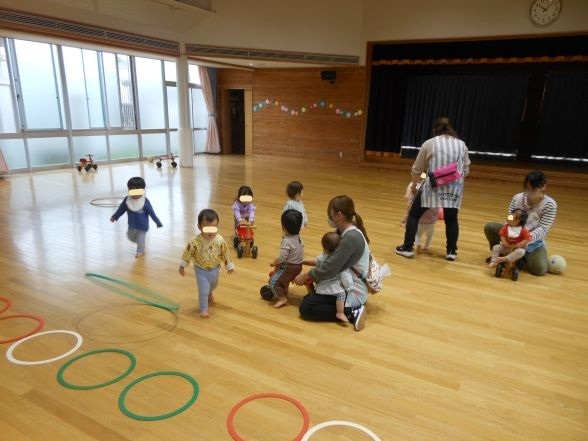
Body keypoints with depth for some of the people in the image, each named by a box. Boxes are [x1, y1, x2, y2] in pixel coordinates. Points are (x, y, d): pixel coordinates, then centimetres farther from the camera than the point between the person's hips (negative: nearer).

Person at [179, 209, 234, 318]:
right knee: (203, 290, -1)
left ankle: (210, 293, 63)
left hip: (215, 269, 4)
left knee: (213, 285, 29)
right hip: (201, 270, -4)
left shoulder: (220, 240, -21)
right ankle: (203, 309, 22)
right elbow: (187, 254, -13)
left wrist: (229, 266, 4)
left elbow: (225, 253, -6)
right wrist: (182, 266, -2)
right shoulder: (195, 241, -28)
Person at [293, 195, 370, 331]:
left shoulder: (351, 237, -28)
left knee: (306, 308, -10)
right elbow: (333, 260, 10)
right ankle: (351, 309, 12)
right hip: (348, 284, 10)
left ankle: (352, 313, -9)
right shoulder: (346, 231, 2)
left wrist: (305, 276, -11)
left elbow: (329, 269, -26)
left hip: (353, 292, -10)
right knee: (309, 298, 16)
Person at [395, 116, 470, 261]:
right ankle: (451, 252, 22)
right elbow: (466, 170, 10)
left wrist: (413, 186, 19)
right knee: (451, 219, 19)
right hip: (454, 189, 3)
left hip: (433, 187, -3)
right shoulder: (461, 145, 8)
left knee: (414, 215, 10)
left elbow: (417, 169, 5)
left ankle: (407, 248, 11)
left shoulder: (429, 144, 0)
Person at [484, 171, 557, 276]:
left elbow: (543, 229, -23)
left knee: (539, 269, -26)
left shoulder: (550, 205, -17)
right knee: (489, 227, -20)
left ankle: (524, 257, 10)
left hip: (534, 241, -2)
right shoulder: (517, 198, -9)